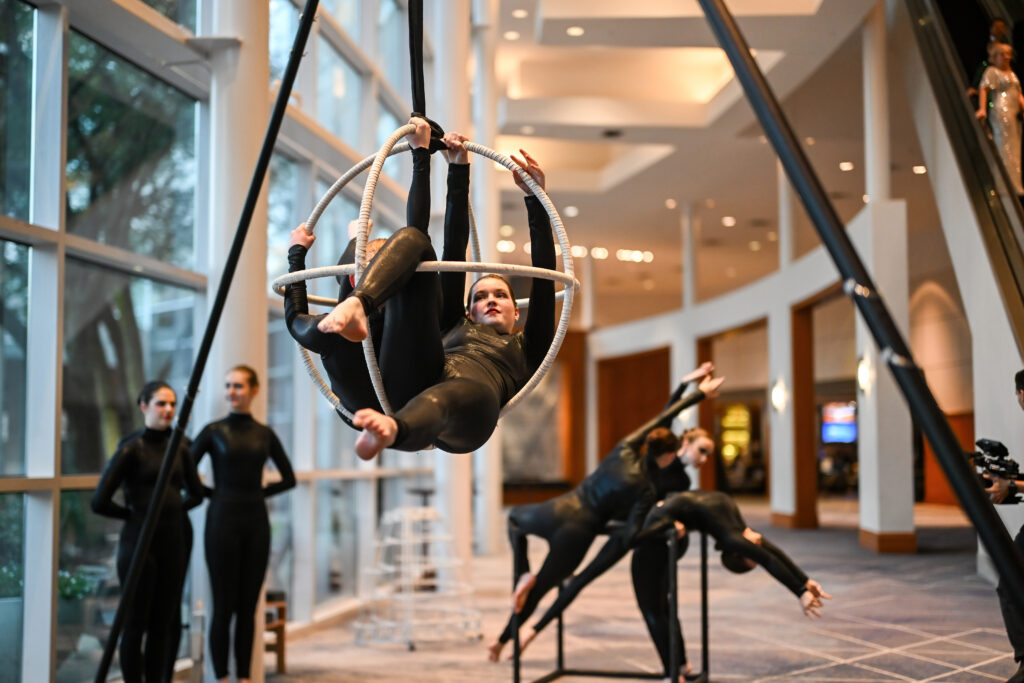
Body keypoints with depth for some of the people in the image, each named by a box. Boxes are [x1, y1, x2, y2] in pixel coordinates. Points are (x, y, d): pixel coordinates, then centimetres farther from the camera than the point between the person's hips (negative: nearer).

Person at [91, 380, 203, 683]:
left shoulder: (179, 447, 8)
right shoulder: (132, 448, -7)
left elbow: (196, 494, 21)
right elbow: (100, 502, -11)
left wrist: (173, 509, 10)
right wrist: (135, 513, 0)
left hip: (175, 538, 5)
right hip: (140, 539, -5)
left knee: (165, 621, 9)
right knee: (136, 621, 0)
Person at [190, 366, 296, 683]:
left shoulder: (265, 433, 7)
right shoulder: (214, 431, -1)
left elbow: (288, 478, 15)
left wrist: (259, 491, 6)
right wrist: (213, 493, -3)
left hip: (256, 522, 3)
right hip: (223, 520, -3)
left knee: (248, 607, 7)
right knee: (224, 606, 0)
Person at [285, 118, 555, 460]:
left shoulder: (526, 351, 39)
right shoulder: (455, 326, 43)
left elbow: (544, 276, 30)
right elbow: (454, 249, 38)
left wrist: (535, 199, 25)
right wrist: (458, 171, 36)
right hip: (410, 378, 2)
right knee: (412, 238, -7)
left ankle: (392, 429, -78)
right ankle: (354, 306, -39)